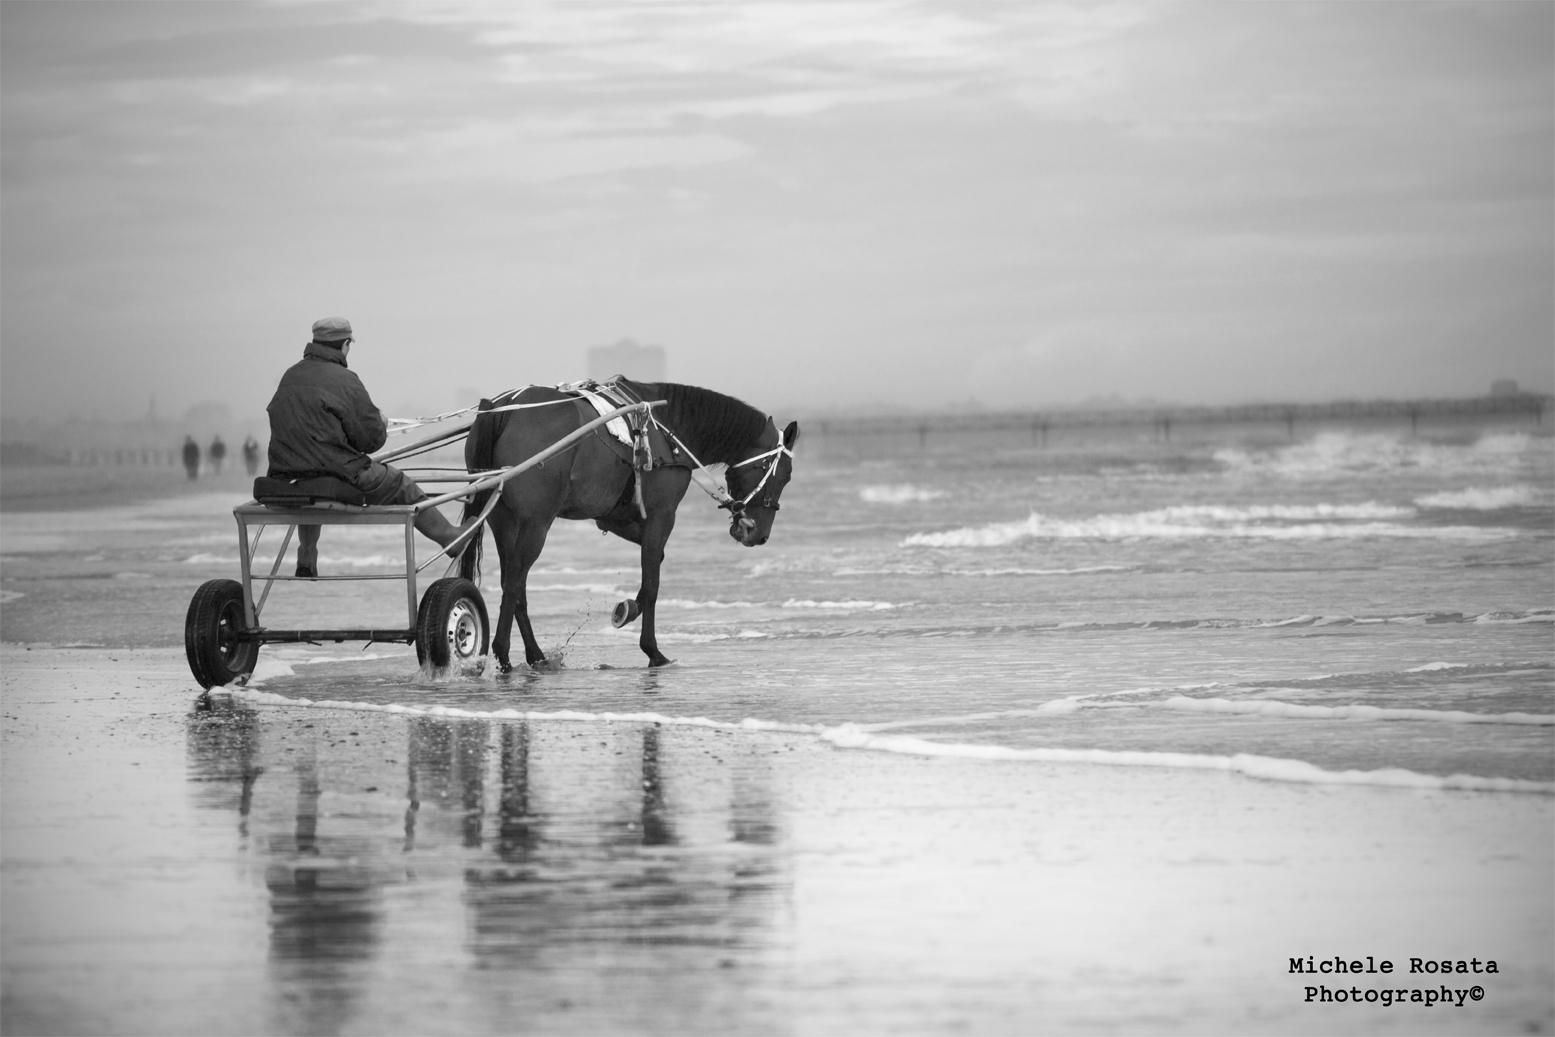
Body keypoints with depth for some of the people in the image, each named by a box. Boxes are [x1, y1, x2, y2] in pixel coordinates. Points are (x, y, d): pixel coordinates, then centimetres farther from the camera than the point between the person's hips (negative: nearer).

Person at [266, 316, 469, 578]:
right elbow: (373, 438, -8)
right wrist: (381, 426, 16)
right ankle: (450, 537, 24)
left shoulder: (290, 377, 8)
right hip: (336, 476, -7)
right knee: (403, 489, 12)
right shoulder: (344, 380, -12)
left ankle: (306, 560, 45)